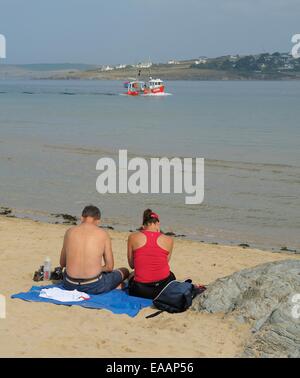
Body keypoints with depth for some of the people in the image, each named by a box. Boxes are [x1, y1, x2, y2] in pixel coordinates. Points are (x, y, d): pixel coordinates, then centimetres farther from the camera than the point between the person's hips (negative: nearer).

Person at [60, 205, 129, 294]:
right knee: (125, 271, 22)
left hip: (70, 285, 3)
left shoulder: (70, 231, 3)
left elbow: (62, 264, 10)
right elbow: (109, 267, -2)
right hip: (93, 287, -2)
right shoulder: (103, 235, -4)